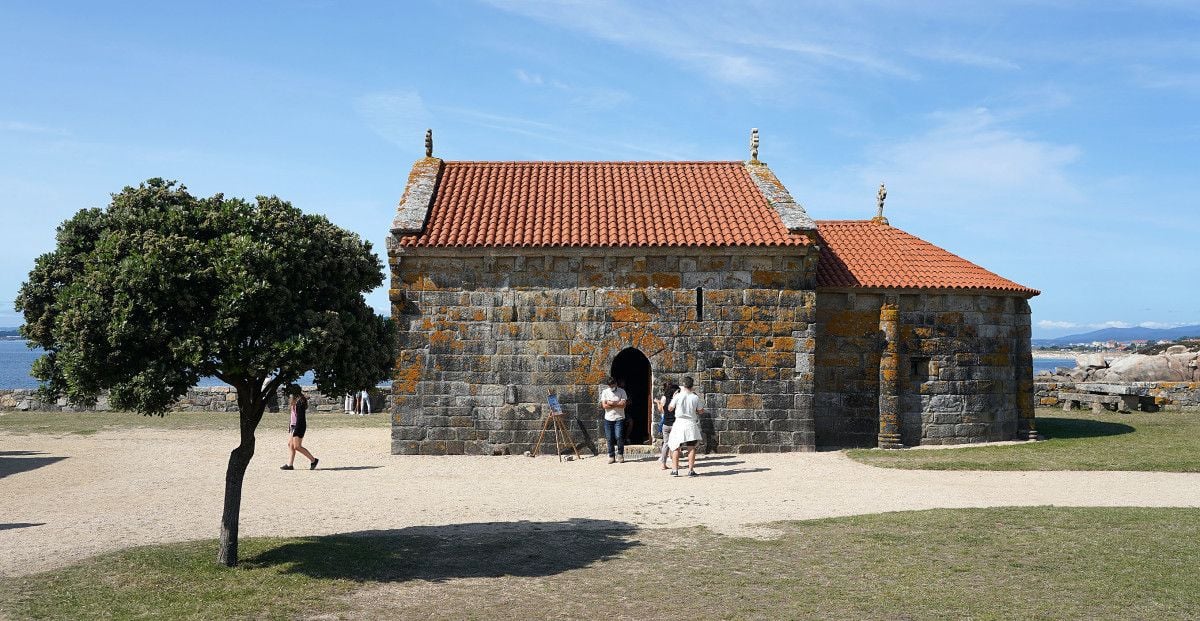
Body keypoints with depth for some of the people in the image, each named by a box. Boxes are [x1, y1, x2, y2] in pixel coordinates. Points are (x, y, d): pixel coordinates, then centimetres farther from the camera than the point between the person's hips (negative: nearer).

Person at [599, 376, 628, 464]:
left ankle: (620, 455, 7)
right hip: (608, 419, 2)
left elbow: (623, 404, -9)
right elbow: (604, 405, -5)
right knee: (610, 439, 2)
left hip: (619, 418, -2)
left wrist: (611, 403, -11)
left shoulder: (621, 391, 1)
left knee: (619, 437, -10)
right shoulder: (605, 392, 5)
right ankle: (611, 456, 11)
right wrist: (617, 404, -9)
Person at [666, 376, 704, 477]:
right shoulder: (695, 397, -2)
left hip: (679, 422, -1)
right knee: (691, 448, 5)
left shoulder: (678, 396, -6)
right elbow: (701, 411, 5)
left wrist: (673, 398, 16)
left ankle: (675, 470, 7)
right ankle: (690, 470, 3)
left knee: (675, 447, 8)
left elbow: (670, 408, 3)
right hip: (691, 424, 1)